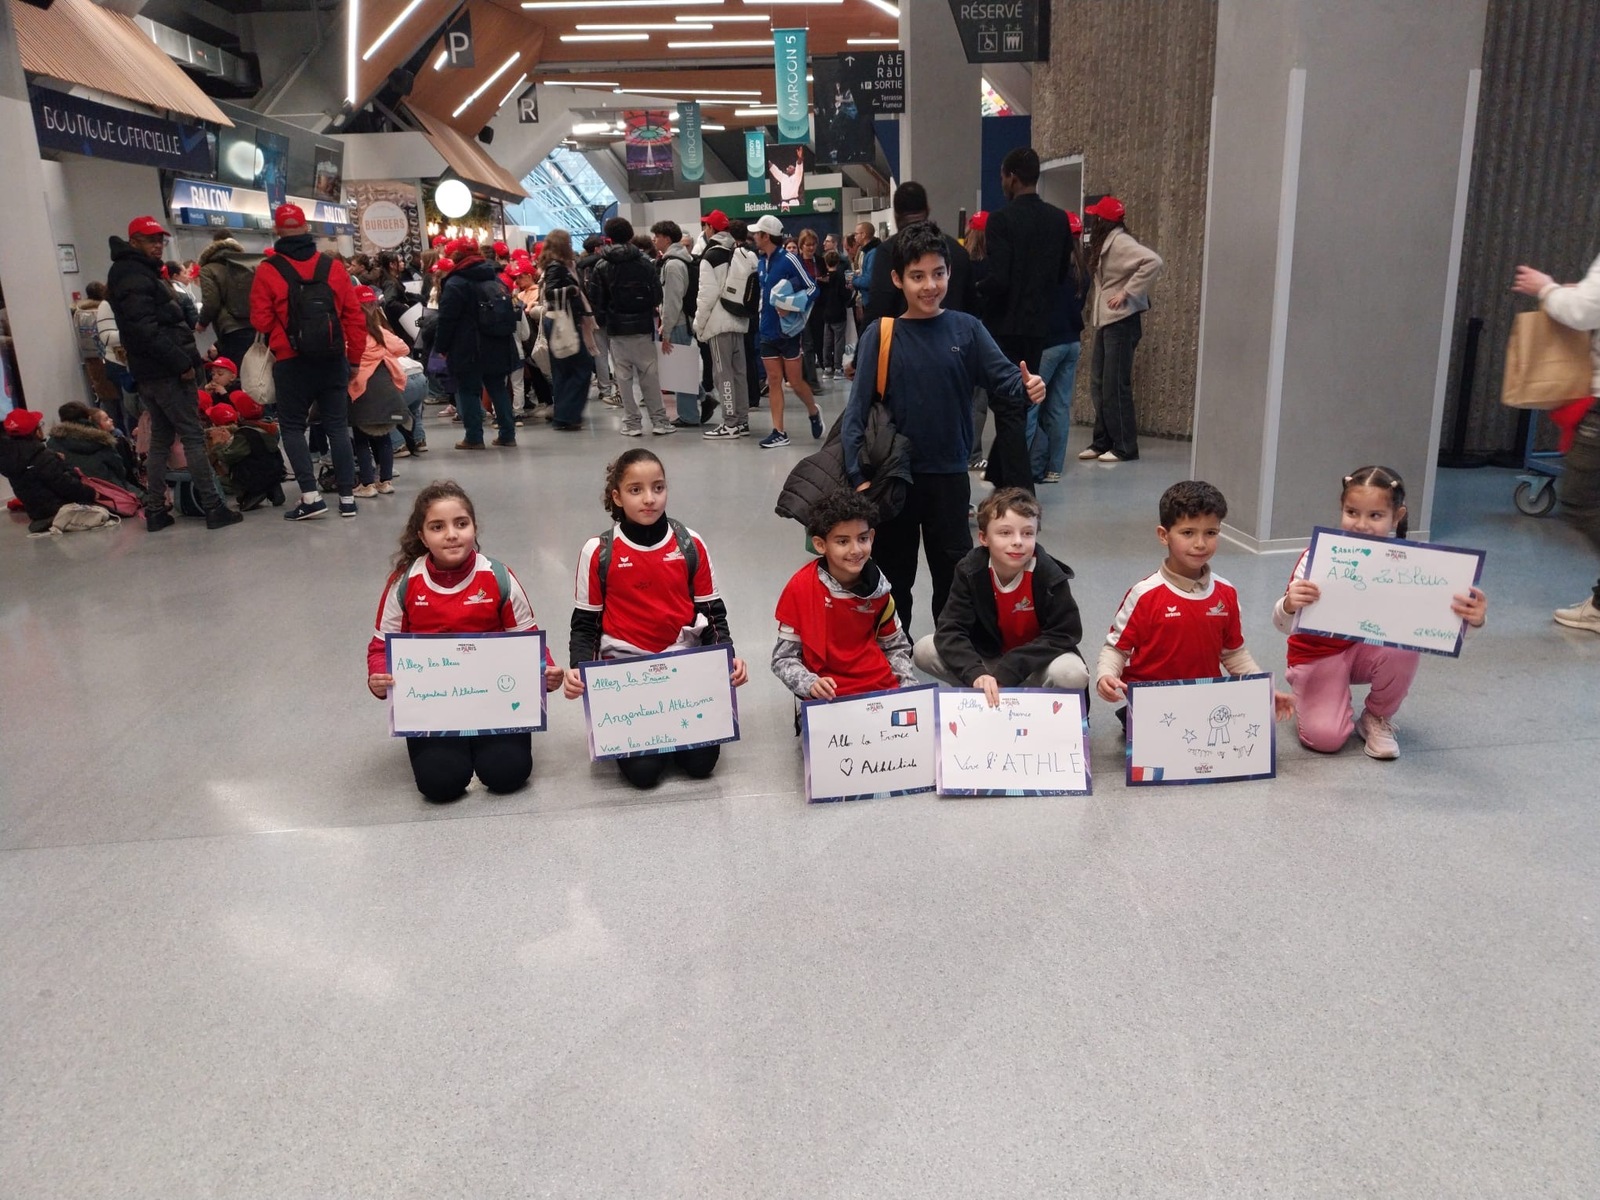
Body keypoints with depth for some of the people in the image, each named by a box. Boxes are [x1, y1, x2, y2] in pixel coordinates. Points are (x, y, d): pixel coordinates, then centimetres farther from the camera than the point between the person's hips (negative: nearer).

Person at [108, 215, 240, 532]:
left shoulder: (140, 272, 20)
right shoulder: (134, 277, -11)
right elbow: (146, 329, -21)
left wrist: (189, 355, 12)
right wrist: (182, 363, -20)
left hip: (152, 373, 10)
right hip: (166, 373, -10)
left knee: (161, 438, 13)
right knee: (193, 437, -8)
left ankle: (155, 511, 16)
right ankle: (213, 507, -8)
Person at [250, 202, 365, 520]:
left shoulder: (268, 270, -6)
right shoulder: (333, 266, 0)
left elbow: (260, 321, -6)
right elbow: (354, 316, 0)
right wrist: (354, 358, 9)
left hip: (291, 362, -2)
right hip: (333, 360, 2)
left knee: (292, 426, 9)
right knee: (337, 426, 9)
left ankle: (310, 496, -1)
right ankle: (347, 497, 8)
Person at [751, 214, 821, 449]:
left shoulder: (788, 260, -13)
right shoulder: (761, 261, 7)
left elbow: (812, 288, -13)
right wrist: (760, 319, 8)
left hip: (787, 330, -6)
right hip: (767, 330, 6)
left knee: (795, 381, 1)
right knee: (773, 381, 4)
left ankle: (814, 412, 29)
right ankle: (779, 432, 7)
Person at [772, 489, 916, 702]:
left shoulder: (878, 588, 1)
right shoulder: (800, 588, -9)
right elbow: (783, 659, -5)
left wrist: (909, 685, 2)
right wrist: (811, 684, -21)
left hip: (882, 689, 3)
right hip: (828, 698, -3)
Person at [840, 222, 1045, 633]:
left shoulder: (966, 329, -1)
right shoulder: (880, 336, -5)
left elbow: (1002, 375, -8)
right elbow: (858, 409, -8)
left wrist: (1026, 386, -32)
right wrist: (858, 475, -15)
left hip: (949, 474, 1)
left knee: (955, 571, 11)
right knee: (894, 572, 13)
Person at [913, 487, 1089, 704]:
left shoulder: (1050, 576, -20)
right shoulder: (970, 571, -16)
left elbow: (1063, 635, -19)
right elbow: (950, 630, -22)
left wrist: (1006, 671, -29)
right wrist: (976, 674, -41)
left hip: (1036, 665, -2)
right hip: (986, 660, 2)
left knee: (1073, 675, -34)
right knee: (924, 650, -18)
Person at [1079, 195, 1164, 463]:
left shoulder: (1120, 241, -13)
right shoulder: (1104, 243, 14)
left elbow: (1154, 262, -25)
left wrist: (1127, 292, -22)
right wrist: (1093, 307, -2)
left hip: (1121, 321, -9)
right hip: (1106, 321, 9)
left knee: (1115, 386, -6)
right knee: (1099, 385, 9)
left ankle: (1125, 447, 2)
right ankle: (1102, 442, 16)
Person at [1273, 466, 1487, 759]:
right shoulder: (1318, 557, -21)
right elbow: (1284, 626, -24)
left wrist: (1471, 620, -43)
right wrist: (1289, 605, -48)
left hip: (1368, 650, 3)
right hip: (1317, 655, -3)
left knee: (1405, 647, -30)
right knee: (1325, 737, -22)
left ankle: (1377, 718, -1)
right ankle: (1309, 697, 15)